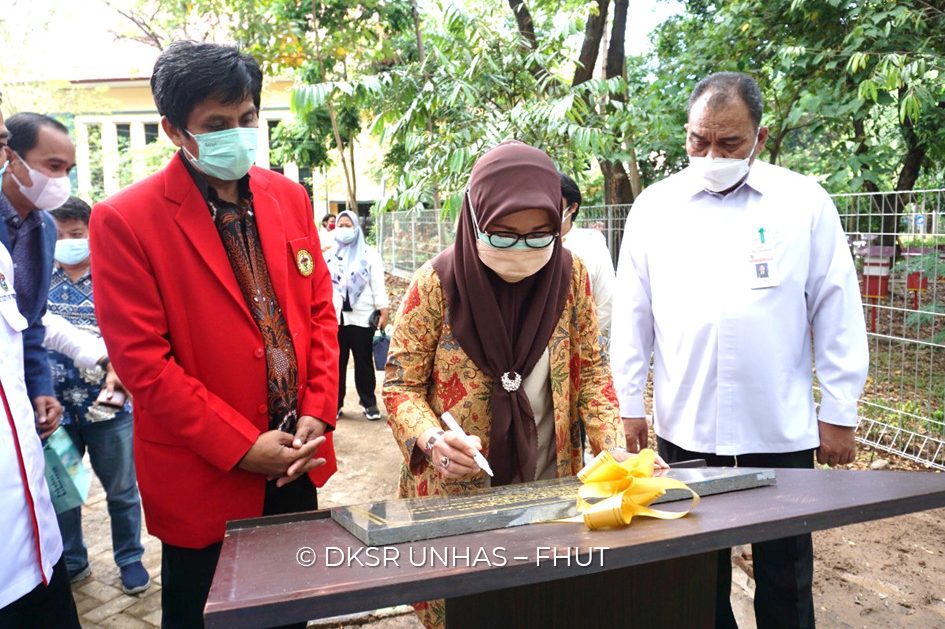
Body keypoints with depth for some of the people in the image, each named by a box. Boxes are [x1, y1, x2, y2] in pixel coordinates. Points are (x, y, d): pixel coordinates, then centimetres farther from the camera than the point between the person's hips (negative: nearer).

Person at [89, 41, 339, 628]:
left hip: (297, 459, 5)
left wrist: (318, 413, -4)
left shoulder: (289, 197, 3)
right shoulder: (124, 220, -13)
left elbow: (321, 309, 5)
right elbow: (142, 358, -15)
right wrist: (241, 446, -15)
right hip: (205, 476, -4)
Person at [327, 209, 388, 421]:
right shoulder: (329, 255, 14)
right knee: (336, 362, 6)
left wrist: (383, 312, -6)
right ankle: (335, 403, 16)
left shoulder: (369, 254, 6)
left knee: (364, 361, 4)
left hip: (362, 317, -2)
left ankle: (369, 403, 14)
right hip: (334, 317, 2)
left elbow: (378, 285, 1)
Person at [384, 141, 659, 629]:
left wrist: (612, 446, -11)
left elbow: (590, 371, 2)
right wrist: (431, 439, -26)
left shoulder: (569, 276, -6)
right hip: (455, 495, -2)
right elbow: (401, 385, -8)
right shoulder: (436, 284, -14)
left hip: (551, 491, 3)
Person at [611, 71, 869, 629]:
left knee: (785, 573, 14)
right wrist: (630, 404, 4)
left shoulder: (805, 203, 0)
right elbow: (633, 315, 5)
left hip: (782, 427, 0)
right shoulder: (655, 206, 3)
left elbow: (837, 315, 1)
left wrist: (839, 414, 0)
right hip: (684, 425, 1)